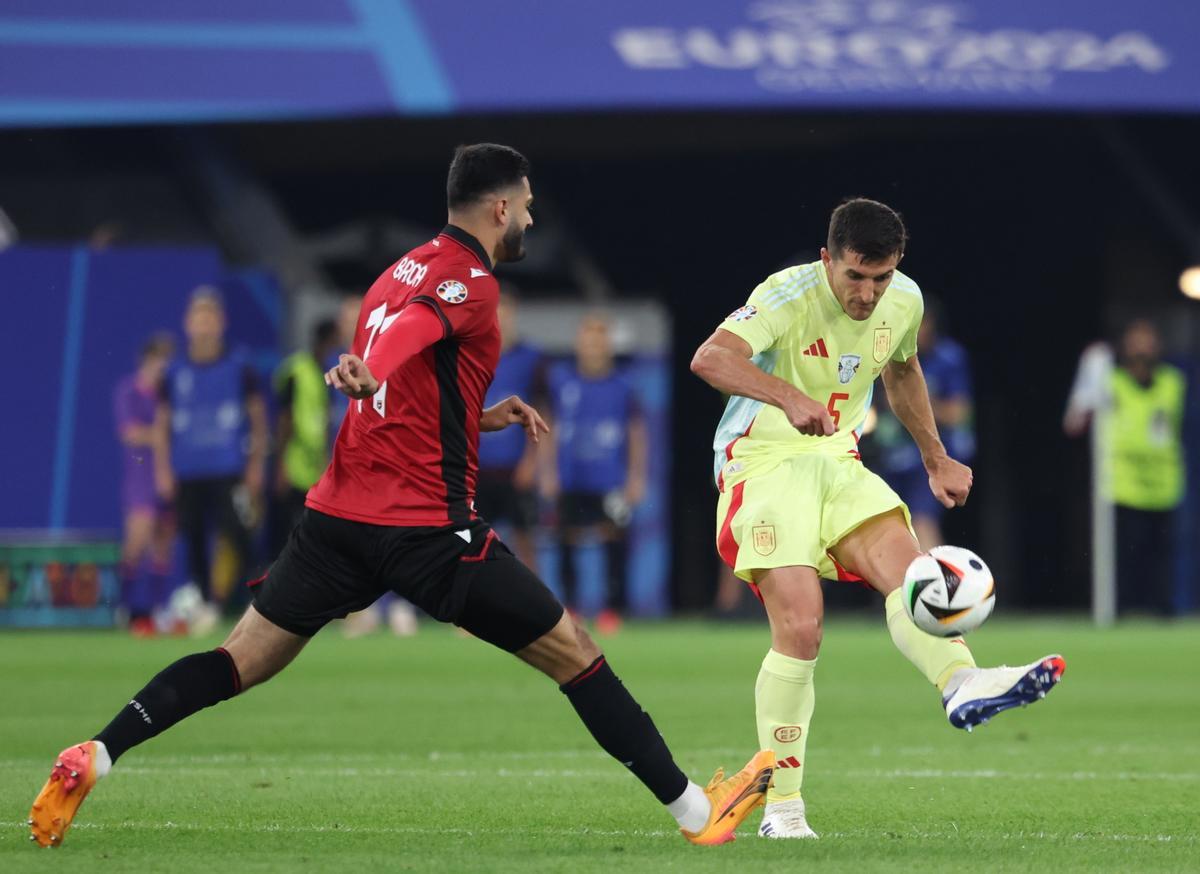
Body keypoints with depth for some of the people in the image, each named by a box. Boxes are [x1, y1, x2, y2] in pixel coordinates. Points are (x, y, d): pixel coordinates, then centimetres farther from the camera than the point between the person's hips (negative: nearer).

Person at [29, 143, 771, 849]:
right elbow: (406, 330, -31)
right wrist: (365, 369, -50)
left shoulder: (403, 271, 19)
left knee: (242, 663, 6)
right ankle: (695, 812, 4)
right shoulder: (470, 282, -8)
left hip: (339, 515, 8)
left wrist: (484, 418, 27)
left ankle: (93, 758, -10)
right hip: (428, 524, -8)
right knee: (575, 654, 1)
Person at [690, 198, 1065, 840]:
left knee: (905, 567, -23)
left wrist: (936, 459, 28)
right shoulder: (790, 295, -19)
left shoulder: (904, 300, 2)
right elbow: (710, 359, -36)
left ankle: (962, 682, -49)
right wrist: (789, 397, -51)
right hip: (763, 464, -6)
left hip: (837, 461, 6)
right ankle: (782, 806, -9)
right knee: (799, 628, -18)